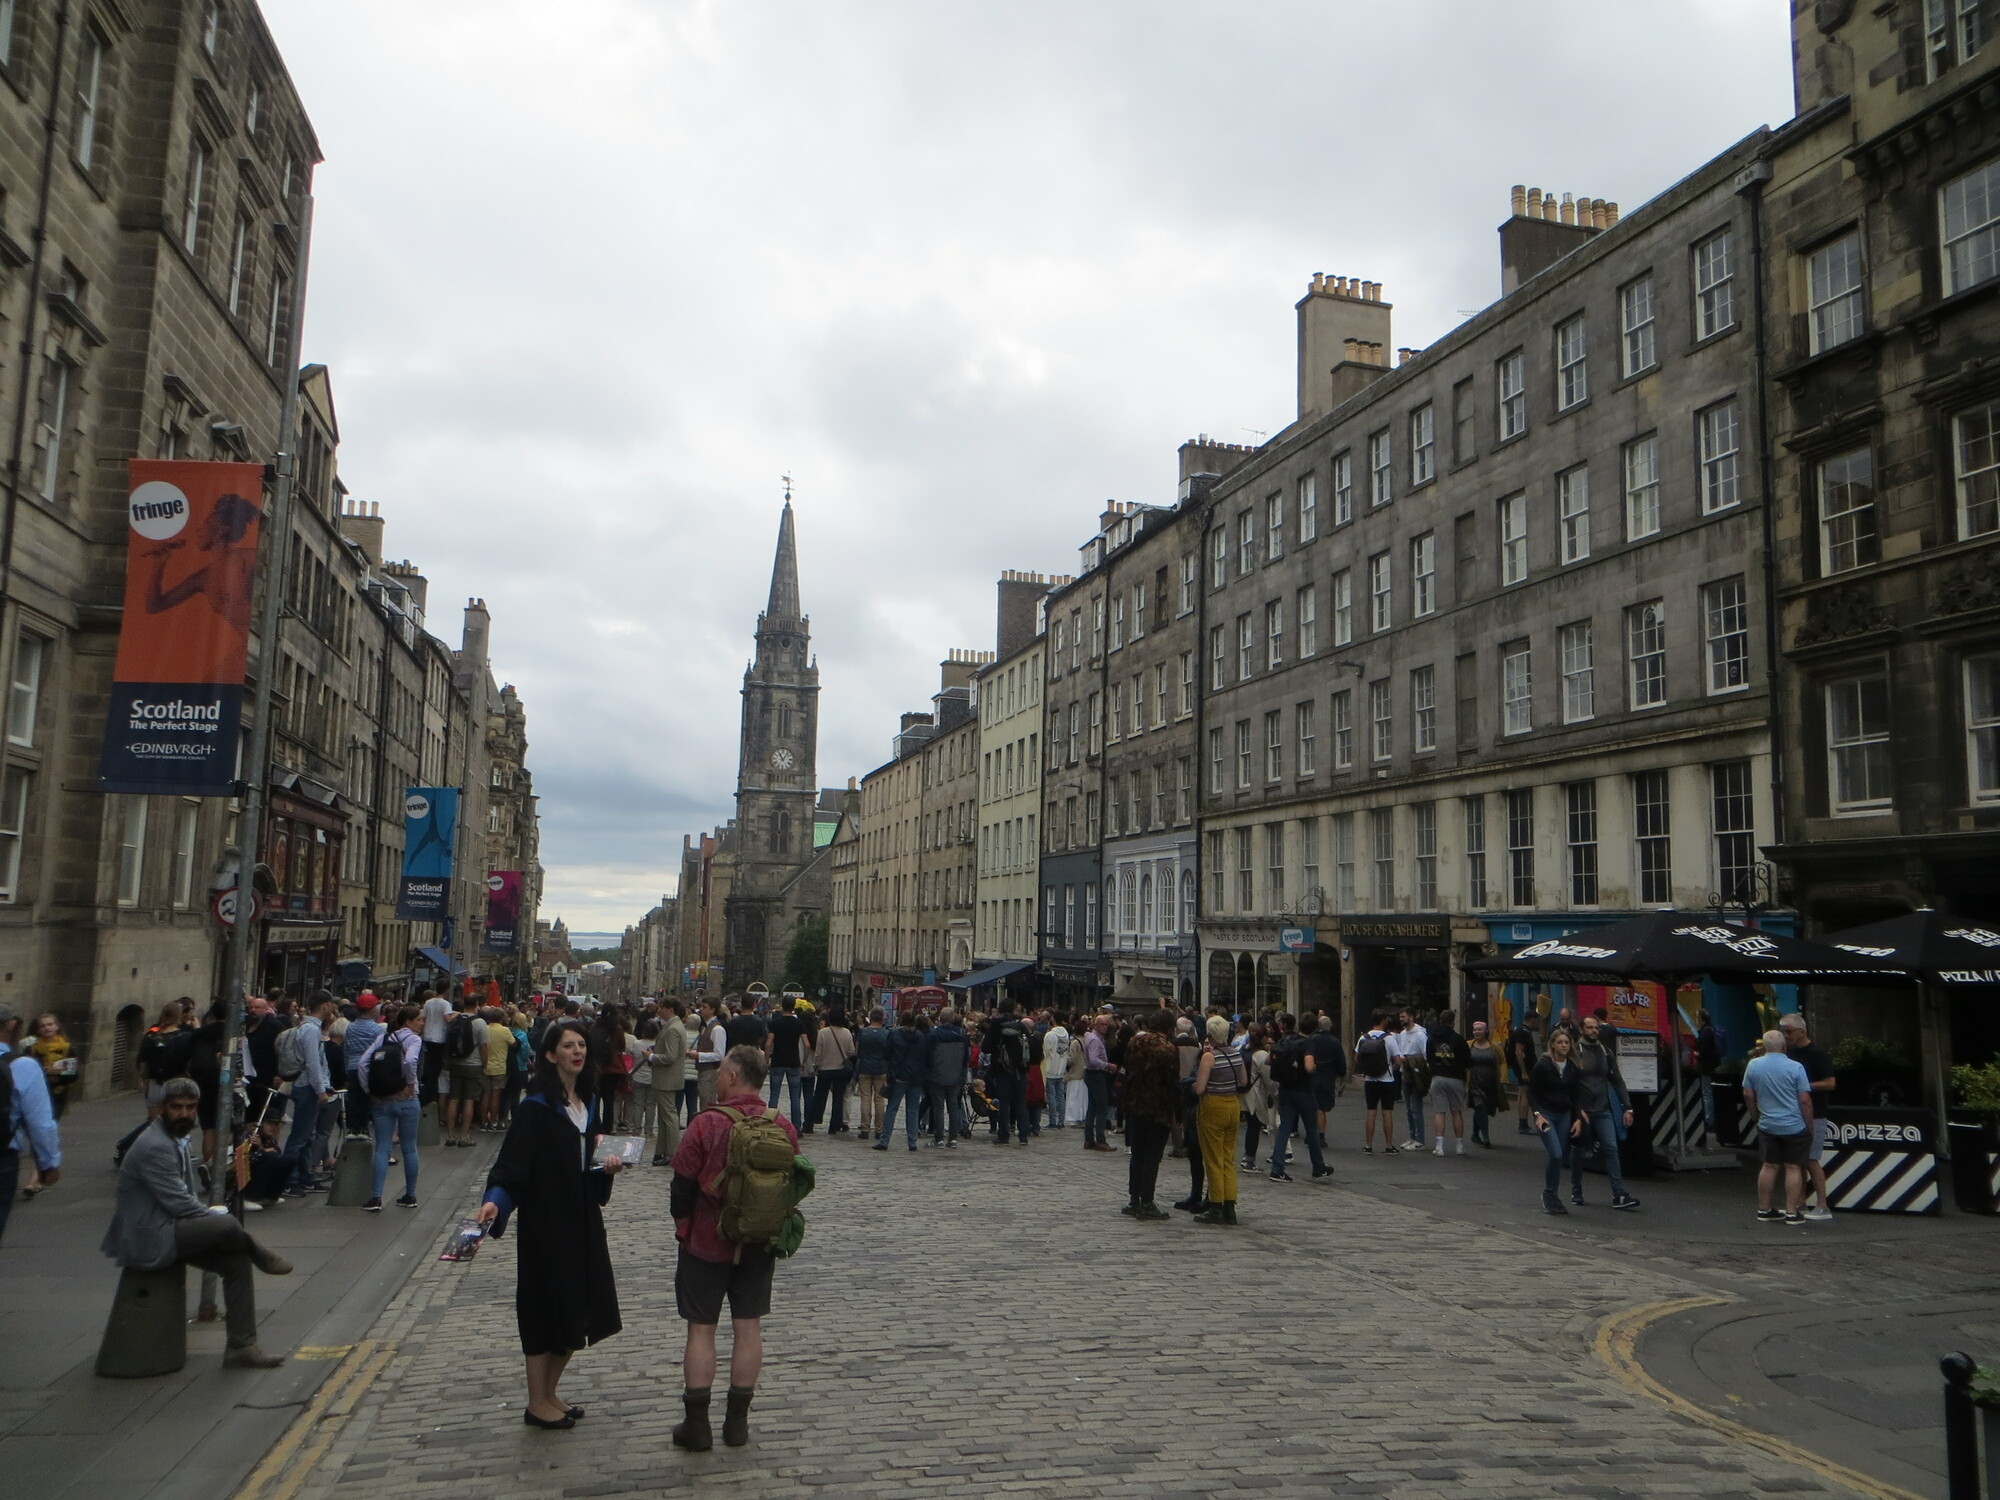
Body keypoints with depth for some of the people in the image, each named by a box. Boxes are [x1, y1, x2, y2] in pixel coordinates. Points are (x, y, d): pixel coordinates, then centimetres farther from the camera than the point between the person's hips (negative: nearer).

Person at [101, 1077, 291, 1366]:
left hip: (169, 1230, 10)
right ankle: (262, 1258, 7)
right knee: (226, 1225, -28)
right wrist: (217, 1215, -9)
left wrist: (211, 1212, 0)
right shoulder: (154, 1147, -20)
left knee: (237, 1261, -4)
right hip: (148, 1241, -10)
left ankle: (241, 1346, 2)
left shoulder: (178, 1140, 11)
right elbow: (178, 1203, -22)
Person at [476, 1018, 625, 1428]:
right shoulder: (537, 1106, -15)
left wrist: (606, 1165, 1)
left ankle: (548, 1393, 28)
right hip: (546, 1219, -7)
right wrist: (495, 1200, -34)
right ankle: (537, 1404, 16)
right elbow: (512, 1161, -19)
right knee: (548, 1306, 1)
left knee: (578, 1306, 12)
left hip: (582, 1217, 8)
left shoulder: (589, 1100, 8)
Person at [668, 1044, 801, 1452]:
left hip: (706, 1243, -3)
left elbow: (683, 1185, -11)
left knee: (701, 1330, 6)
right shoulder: (783, 1126, -4)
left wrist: (683, 1228, 7)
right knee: (748, 1328, 10)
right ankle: (737, 1422, 17)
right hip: (760, 1245, 4)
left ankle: (697, 1425, 11)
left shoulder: (707, 1124, -17)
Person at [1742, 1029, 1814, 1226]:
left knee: (1769, 1167, 11)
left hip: (1767, 1126, 3)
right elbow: (1805, 1100, -11)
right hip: (1794, 1126, -3)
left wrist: (1756, 1117, 19)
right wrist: (1810, 1127, -1)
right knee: (1793, 1168, 2)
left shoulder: (1753, 1065, -1)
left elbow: (1748, 1095, 5)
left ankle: (1763, 1210, 14)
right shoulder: (1796, 1067, -11)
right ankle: (1791, 1213, 3)